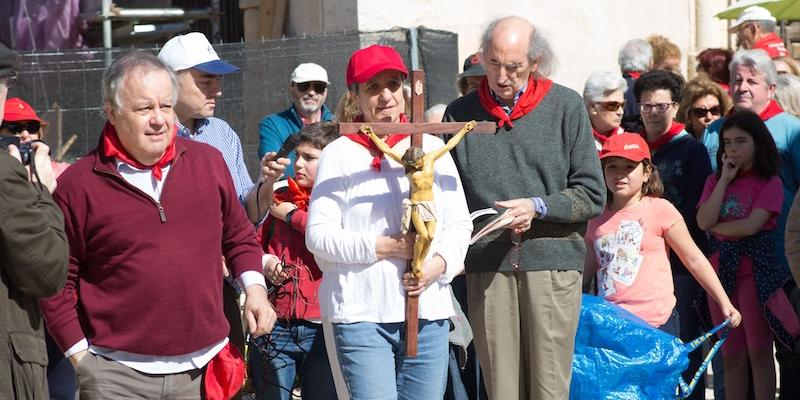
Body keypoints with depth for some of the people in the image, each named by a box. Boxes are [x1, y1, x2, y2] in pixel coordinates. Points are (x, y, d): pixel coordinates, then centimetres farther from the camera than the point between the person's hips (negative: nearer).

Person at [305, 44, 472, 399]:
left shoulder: (432, 149, 11)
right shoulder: (339, 155, 0)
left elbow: (459, 224, 10)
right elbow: (318, 235, -5)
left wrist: (440, 264, -9)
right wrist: (385, 247, -13)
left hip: (429, 309, 4)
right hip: (360, 314, -3)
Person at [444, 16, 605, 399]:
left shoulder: (566, 106, 4)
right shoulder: (460, 113, 8)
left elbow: (591, 195, 2)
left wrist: (538, 207, -12)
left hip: (552, 259, -1)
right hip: (487, 268, 2)